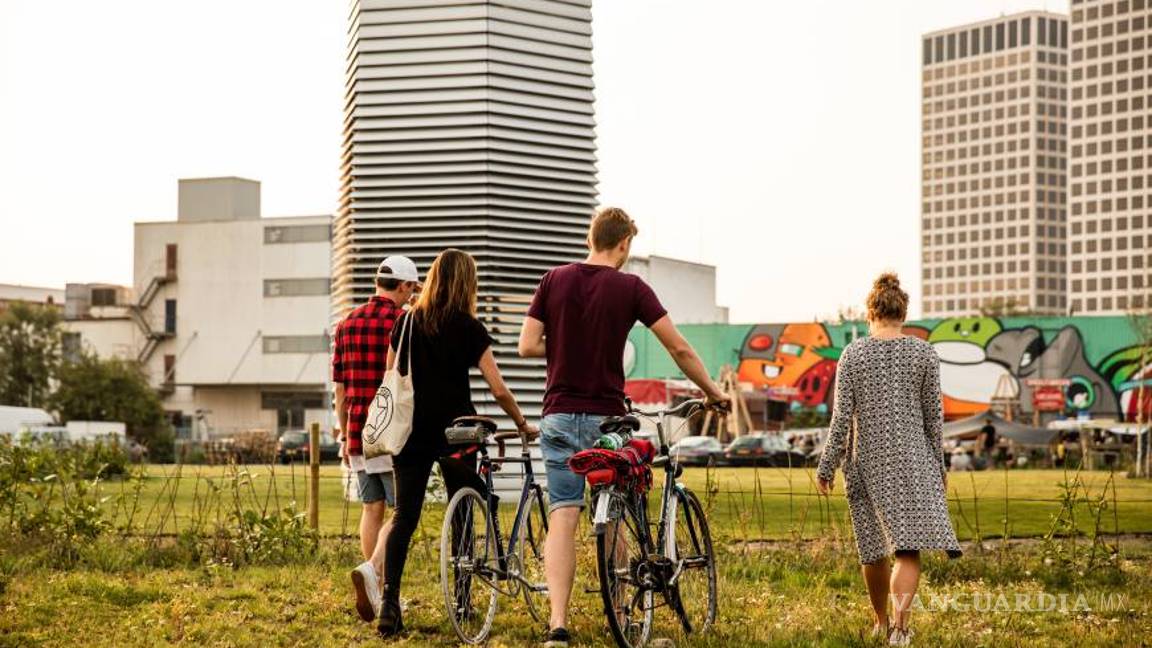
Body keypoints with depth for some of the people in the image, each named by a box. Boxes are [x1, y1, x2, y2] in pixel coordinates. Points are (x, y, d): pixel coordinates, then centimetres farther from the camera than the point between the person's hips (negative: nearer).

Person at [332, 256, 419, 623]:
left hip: (358, 433, 6)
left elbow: (340, 388, 14)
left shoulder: (347, 324, 11)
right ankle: (372, 570, -23)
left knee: (372, 509, 11)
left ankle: (379, 595, 12)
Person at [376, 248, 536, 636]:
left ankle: (389, 601, -14)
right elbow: (498, 389, -5)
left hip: (411, 430, 3)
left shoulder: (407, 322, 7)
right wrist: (523, 425, 9)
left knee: (404, 516, 1)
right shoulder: (469, 328, -3)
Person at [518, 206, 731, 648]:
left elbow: (528, 346, 0)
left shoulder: (554, 280, 3)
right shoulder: (630, 288, -4)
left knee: (562, 518, -2)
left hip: (560, 416, 2)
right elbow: (680, 349, -5)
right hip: (606, 419, -1)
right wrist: (712, 392, 9)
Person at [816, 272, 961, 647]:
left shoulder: (853, 355, -2)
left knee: (872, 545, 15)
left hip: (867, 461, 1)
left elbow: (842, 417, -4)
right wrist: (939, 463, 12)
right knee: (908, 545, -5)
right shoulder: (924, 353, 0)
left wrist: (827, 467, 3)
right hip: (912, 460, -1)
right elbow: (934, 414, 2)